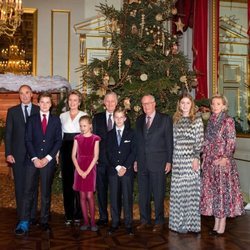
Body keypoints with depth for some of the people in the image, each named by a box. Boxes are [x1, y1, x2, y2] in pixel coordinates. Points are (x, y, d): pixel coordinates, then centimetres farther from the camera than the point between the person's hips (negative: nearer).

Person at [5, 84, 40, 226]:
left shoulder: (39, 111, 5)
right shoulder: (12, 111, 7)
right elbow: (8, 133, 5)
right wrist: (8, 153, -3)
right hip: (18, 155, 1)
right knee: (19, 186, 5)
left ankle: (32, 216, 12)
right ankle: (21, 216, 12)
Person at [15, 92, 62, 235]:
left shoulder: (56, 120, 8)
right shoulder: (32, 120, 8)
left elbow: (58, 141, 2)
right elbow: (28, 140, 2)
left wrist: (47, 158, -7)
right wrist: (34, 158, -9)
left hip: (49, 161, 0)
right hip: (33, 160, 0)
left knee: (46, 192, 6)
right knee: (28, 192, -3)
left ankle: (44, 221, 13)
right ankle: (24, 223, -1)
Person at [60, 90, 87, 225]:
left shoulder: (84, 115, 3)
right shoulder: (62, 116, 12)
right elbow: (60, 135, 15)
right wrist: (58, 151, 7)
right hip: (66, 150, 3)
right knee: (67, 182, 4)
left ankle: (78, 214, 7)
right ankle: (68, 214, 13)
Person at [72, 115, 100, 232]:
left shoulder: (95, 139, -1)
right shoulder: (77, 138, 7)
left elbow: (95, 157, -6)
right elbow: (73, 155, 3)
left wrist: (87, 171, -12)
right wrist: (79, 170, -9)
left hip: (90, 169, -3)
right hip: (79, 169, 3)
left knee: (90, 196, -5)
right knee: (82, 196, 4)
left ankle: (92, 221, 5)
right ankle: (86, 221, 11)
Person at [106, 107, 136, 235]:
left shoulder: (131, 133, 6)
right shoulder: (109, 134, 11)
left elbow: (133, 152, -1)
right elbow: (108, 153, 4)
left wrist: (125, 167, -11)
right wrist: (117, 167, -8)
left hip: (127, 171, -2)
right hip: (113, 171, 2)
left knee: (127, 197, -1)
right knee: (114, 198, 3)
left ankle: (128, 224, 5)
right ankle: (114, 223, 11)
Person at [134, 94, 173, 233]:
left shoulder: (165, 119, -1)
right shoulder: (139, 120, 13)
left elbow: (169, 141, -2)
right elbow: (137, 141, 14)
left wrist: (169, 161, -6)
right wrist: (136, 160, 10)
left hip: (158, 163, -4)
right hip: (142, 163, 4)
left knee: (158, 194, 2)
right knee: (143, 194, 9)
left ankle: (159, 222, 14)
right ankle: (145, 220, 22)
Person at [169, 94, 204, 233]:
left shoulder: (197, 120, 2)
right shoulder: (176, 121, 13)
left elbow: (199, 141, -2)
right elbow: (173, 140, 13)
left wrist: (196, 158, -10)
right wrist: (171, 159, 9)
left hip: (191, 158, -3)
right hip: (177, 159, 3)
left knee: (191, 189, -1)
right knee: (178, 191, 4)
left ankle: (191, 223, 10)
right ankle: (179, 222, 15)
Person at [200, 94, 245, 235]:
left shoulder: (228, 121, -7)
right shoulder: (211, 121, 12)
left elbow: (231, 142, -10)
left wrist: (225, 158, -18)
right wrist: (204, 158, 9)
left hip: (222, 161, -6)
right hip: (210, 161, 7)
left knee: (223, 189, -1)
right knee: (212, 189, 9)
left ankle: (222, 225, 8)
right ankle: (217, 224, 19)